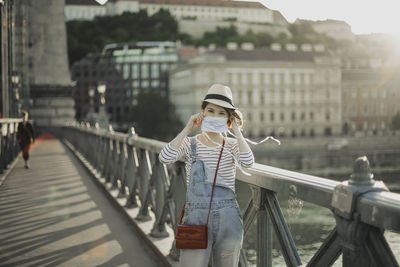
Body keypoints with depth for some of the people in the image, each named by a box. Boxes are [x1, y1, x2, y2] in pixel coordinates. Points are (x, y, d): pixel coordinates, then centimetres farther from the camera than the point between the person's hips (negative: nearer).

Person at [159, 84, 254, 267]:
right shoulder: (189, 144, 4)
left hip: (228, 218, 2)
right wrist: (187, 130, -13)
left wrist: (237, 131, -11)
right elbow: (165, 157, -17)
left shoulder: (232, 145, 7)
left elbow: (248, 162, -16)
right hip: (196, 216, -1)